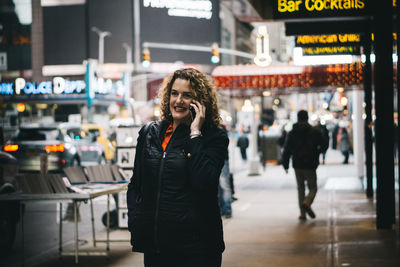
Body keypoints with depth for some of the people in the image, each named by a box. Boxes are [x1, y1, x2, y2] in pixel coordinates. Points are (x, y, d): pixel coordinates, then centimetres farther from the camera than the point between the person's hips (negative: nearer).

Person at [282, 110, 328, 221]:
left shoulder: (292, 133, 2)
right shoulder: (315, 132, -2)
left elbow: (287, 149, 1)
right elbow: (324, 145, -1)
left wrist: (285, 164, 8)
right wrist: (317, 152, 19)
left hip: (297, 165, 2)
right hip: (310, 165, -2)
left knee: (300, 188, 13)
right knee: (312, 188, 7)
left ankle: (302, 213, 7)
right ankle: (307, 203, -23)